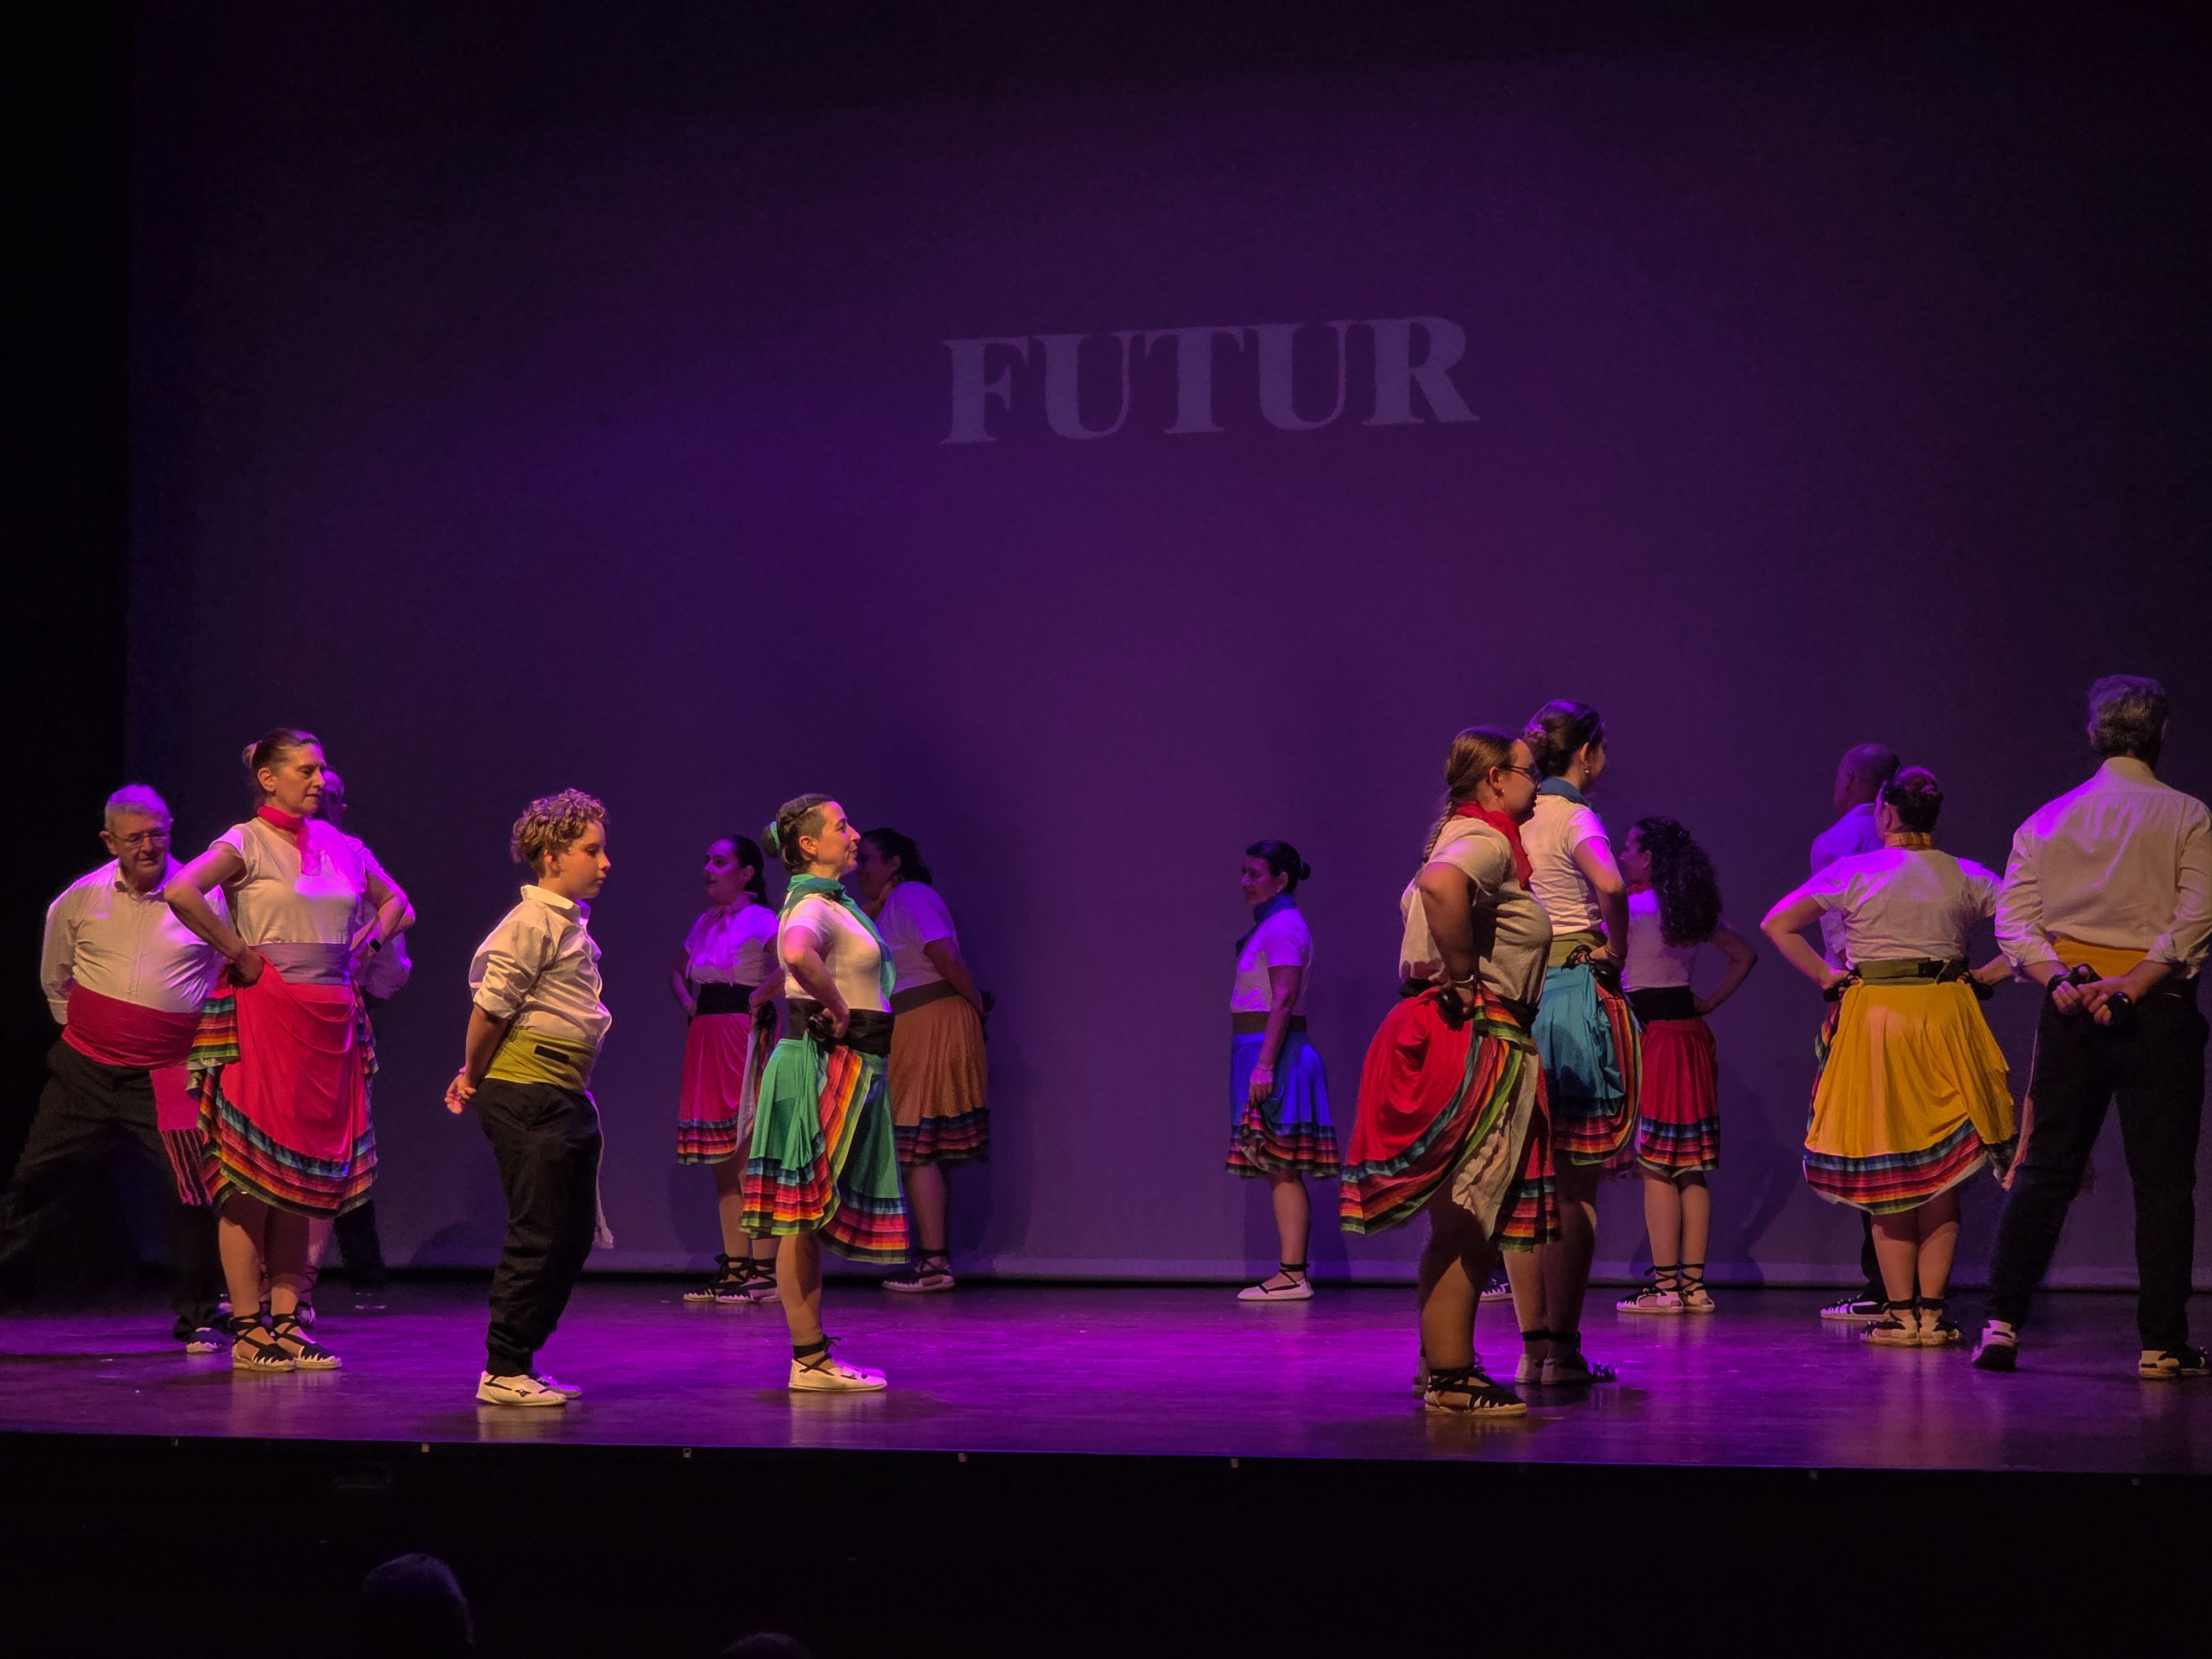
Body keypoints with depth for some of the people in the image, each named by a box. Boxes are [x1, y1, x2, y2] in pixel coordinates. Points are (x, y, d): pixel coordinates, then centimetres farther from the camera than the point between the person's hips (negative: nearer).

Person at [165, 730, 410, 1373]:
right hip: (264, 1013, -6)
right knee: (253, 1173, -6)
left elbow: (397, 905, 27)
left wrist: (363, 945, 10)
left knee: (306, 1174, 6)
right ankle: (247, 1330, -4)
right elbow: (181, 893, -22)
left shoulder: (341, 848, 13)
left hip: (331, 1019, 6)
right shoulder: (247, 843, -5)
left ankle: (286, 1322, 10)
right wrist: (238, 953, -16)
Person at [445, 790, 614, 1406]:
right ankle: (503, 1371, 0)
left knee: (574, 1236, 11)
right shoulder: (532, 922, -13)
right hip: (526, 1090, -9)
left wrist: (472, 1077, 13)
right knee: (538, 1235, -7)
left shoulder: (570, 924, 16)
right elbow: (491, 1006, -14)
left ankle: (521, 1362, 18)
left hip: (566, 1094, 10)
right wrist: (474, 1076, -1)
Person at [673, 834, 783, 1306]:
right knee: (722, 1159, 9)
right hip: (706, 1038, 9)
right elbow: (678, 970, 32)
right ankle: (734, 1265, 14)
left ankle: (765, 1270, -9)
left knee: (750, 1152, -10)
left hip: (746, 1034, -9)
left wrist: (760, 997, -16)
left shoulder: (760, 921, -9)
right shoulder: (705, 922, 16)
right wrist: (688, 1002, 14)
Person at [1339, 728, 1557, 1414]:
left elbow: (1414, 901, 36)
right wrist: (1464, 977, -26)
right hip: (1476, 1041, -11)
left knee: (1461, 1220, 14)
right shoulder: (1486, 842, -13)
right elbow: (1440, 886, -36)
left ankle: (1441, 1364, 20)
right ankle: (1451, 1376, -9)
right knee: (1467, 1217, -9)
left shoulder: (1466, 839, 19)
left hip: (1477, 1043, 11)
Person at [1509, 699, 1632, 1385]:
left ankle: (1532, 1346, 11)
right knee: (1576, 1187, -2)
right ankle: (1563, 1348, -2)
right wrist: (1616, 949, -13)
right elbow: (1609, 885, -30)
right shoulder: (1574, 817, -9)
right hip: (1578, 992, -6)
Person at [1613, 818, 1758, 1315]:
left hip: (1650, 1032, -7)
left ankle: (1665, 1286, -8)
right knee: (1692, 1169, 7)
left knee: (1656, 1166, -6)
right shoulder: (1694, 911, 12)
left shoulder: (1631, 907, -8)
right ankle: (1694, 1283, 7)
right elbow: (1745, 955, 21)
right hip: (1692, 1034, 7)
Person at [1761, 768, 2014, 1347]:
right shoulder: (1966, 878, 4)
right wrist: (1983, 976, 5)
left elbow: (1776, 924, -3)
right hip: (1947, 1015, 2)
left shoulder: (1853, 874, 0)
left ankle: (1900, 1312, 2)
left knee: (1886, 1172, 5)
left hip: (1874, 1017, -1)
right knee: (1942, 1170, 7)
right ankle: (1931, 1311, 3)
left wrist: (1825, 976, 3)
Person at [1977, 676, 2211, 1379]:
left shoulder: (2048, 820, 9)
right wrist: (2133, 985, -16)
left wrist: (2059, 980, -10)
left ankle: (2003, 1322, 2)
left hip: (2071, 1004, 4)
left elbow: (2013, 918, 0)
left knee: (2044, 1169, 8)